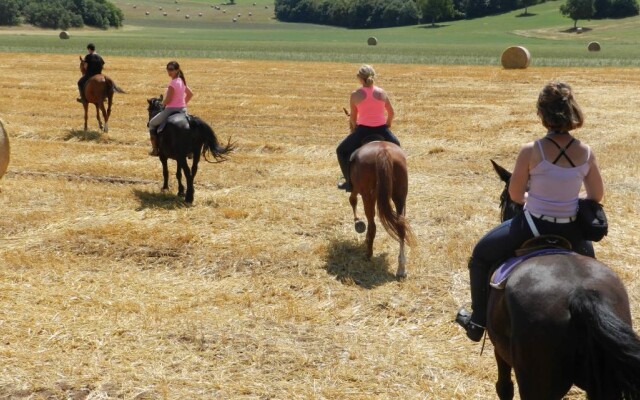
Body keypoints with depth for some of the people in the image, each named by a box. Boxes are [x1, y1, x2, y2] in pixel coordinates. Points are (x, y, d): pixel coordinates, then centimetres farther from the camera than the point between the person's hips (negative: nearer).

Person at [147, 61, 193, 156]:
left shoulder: (173, 83, -19)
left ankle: (155, 149, 7)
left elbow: (167, 100, -20)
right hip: (183, 109, 8)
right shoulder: (182, 81, 7)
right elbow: (190, 94, 20)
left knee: (152, 123, 11)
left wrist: (163, 103, 1)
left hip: (171, 109, -8)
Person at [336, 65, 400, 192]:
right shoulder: (382, 92, 5)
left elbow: (353, 117, 5)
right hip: (381, 129, 3)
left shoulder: (355, 95, -2)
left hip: (363, 130, -3)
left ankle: (349, 182, 13)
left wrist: (353, 129, 24)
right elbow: (391, 113, 13)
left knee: (341, 151, 19)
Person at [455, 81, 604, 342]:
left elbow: (515, 195, -7)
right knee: (588, 258, 38)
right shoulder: (586, 154, -9)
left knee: (481, 255, 23)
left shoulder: (531, 151, -19)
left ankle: (478, 322, 28)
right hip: (571, 232, 3)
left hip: (533, 227, -3)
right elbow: (597, 196, 2)